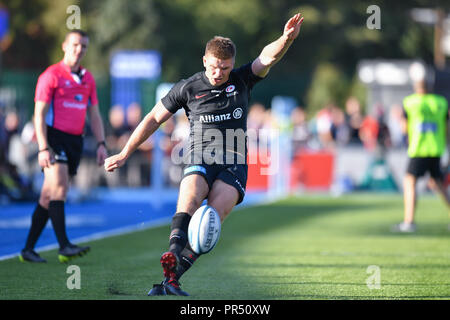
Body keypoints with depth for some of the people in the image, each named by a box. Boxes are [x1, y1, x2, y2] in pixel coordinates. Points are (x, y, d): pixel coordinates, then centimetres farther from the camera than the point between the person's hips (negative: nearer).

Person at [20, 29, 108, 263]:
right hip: (54, 137, -6)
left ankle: (28, 249, 9)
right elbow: (39, 114, -9)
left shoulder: (87, 79, 16)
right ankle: (64, 246, -25)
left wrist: (101, 144, 6)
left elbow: (94, 115, 19)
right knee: (59, 186, -19)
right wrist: (43, 148, -17)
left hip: (75, 141, 6)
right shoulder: (51, 75, -4)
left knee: (49, 196, 6)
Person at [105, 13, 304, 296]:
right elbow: (154, 119, 13)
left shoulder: (242, 81, 9)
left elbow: (268, 57, -7)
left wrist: (287, 39, -29)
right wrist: (124, 154, 14)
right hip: (199, 159, 0)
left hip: (233, 164, 0)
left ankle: (172, 277, -29)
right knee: (191, 197, -33)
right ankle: (173, 253, -54)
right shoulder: (188, 88, 6)